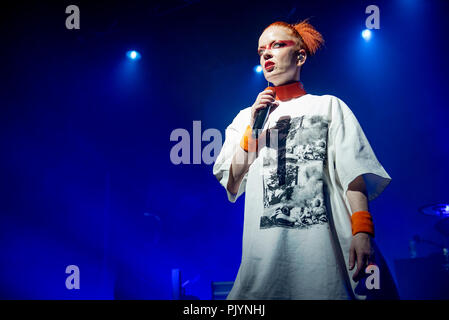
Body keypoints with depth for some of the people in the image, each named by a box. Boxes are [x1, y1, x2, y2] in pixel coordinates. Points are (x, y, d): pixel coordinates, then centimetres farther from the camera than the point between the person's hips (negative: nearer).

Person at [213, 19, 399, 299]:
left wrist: (362, 231, -17)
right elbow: (232, 187, 10)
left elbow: (352, 172, -1)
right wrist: (253, 127, 1)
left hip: (324, 243, -2)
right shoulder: (246, 117, 20)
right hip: (266, 250, 2)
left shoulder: (328, 106, 12)